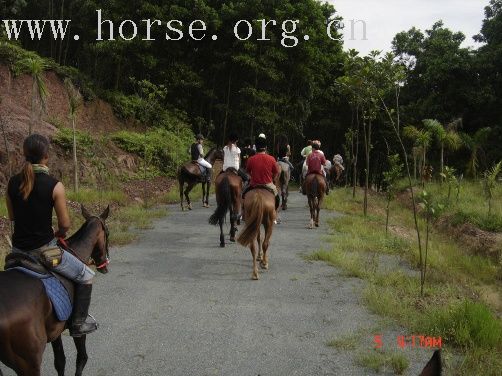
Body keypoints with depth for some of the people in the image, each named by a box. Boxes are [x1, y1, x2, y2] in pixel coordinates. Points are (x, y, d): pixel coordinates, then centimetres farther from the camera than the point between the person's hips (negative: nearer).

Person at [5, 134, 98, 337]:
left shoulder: (12, 182, -1)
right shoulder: (54, 185, -17)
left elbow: (11, 217, 11)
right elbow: (65, 224, -11)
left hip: (18, 250, 6)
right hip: (43, 249, -5)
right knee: (86, 276, 16)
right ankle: (78, 323, 18)